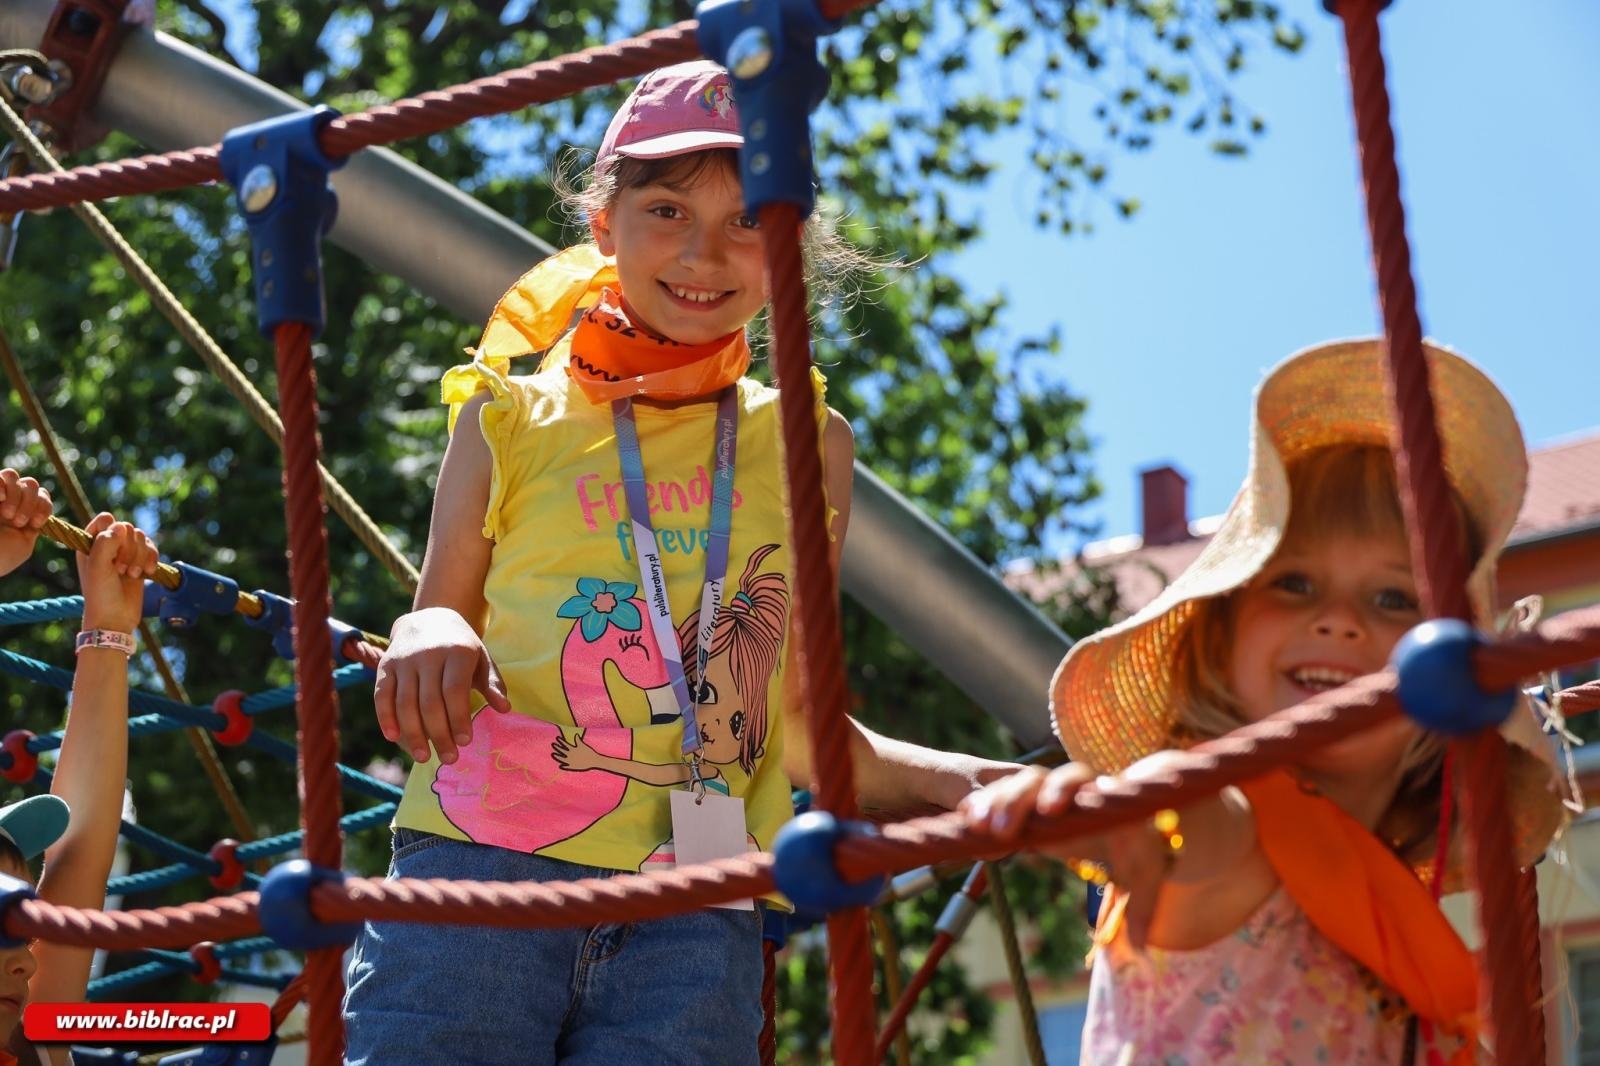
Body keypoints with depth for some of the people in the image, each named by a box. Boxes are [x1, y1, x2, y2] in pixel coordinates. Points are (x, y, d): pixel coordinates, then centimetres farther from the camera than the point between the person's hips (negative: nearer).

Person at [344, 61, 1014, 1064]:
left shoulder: (808, 447, 15)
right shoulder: (510, 419, 11)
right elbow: (425, 682, 15)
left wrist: (967, 783, 5)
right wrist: (428, 637, -7)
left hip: (695, 923, 1)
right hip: (480, 867, -1)